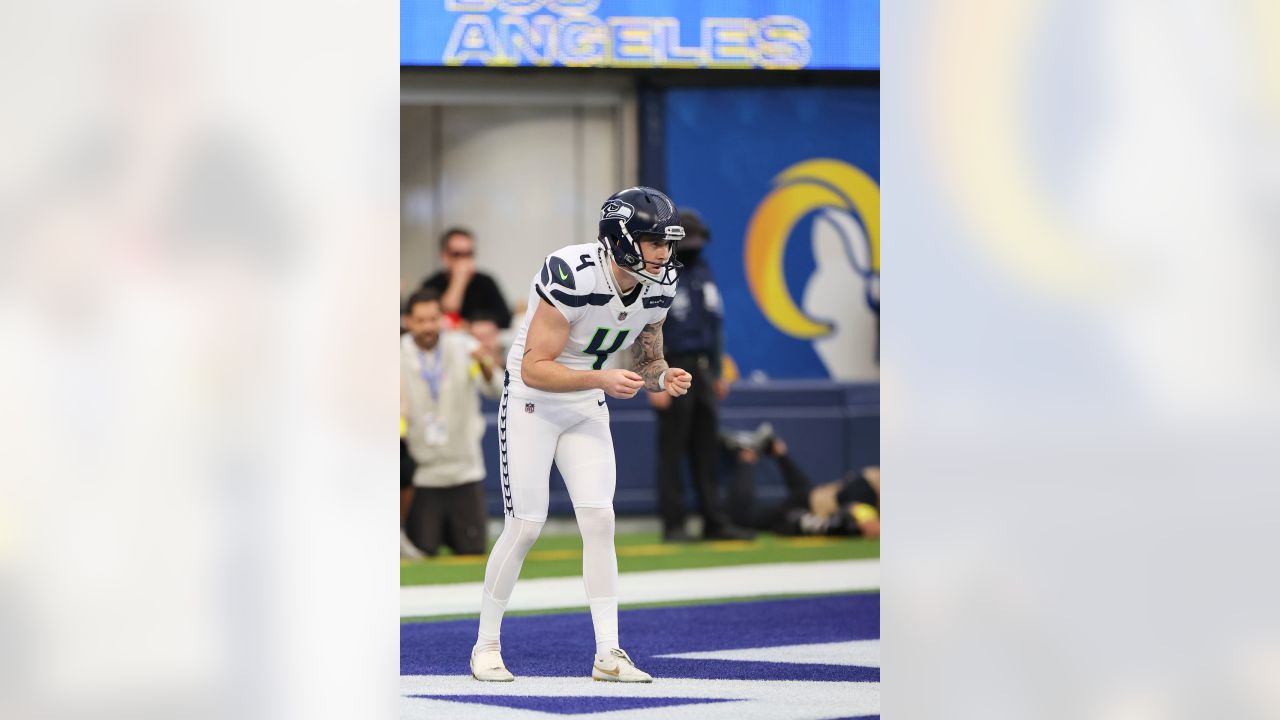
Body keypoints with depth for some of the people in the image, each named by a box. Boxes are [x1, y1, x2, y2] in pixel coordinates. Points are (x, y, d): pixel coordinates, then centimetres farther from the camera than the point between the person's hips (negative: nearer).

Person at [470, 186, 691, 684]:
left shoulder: (657, 288, -7)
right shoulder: (572, 277, -29)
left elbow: (646, 361, 8)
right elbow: (534, 368, -28)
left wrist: (664, 378, -14)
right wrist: (602, 379, -38)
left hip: (588, 410, 6)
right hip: (532, 404, -6)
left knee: (599, 521, -5)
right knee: (525, 527, -5)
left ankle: (608, 654, -3)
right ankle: (486, 644, 11)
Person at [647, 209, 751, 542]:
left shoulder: (702, 270, 13)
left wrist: (718, 373, 17)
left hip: (703, 370, 7)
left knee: (706, 449, 7)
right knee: (672, 449, -2)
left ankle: (714, 521, 10)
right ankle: (673, 524, 2)